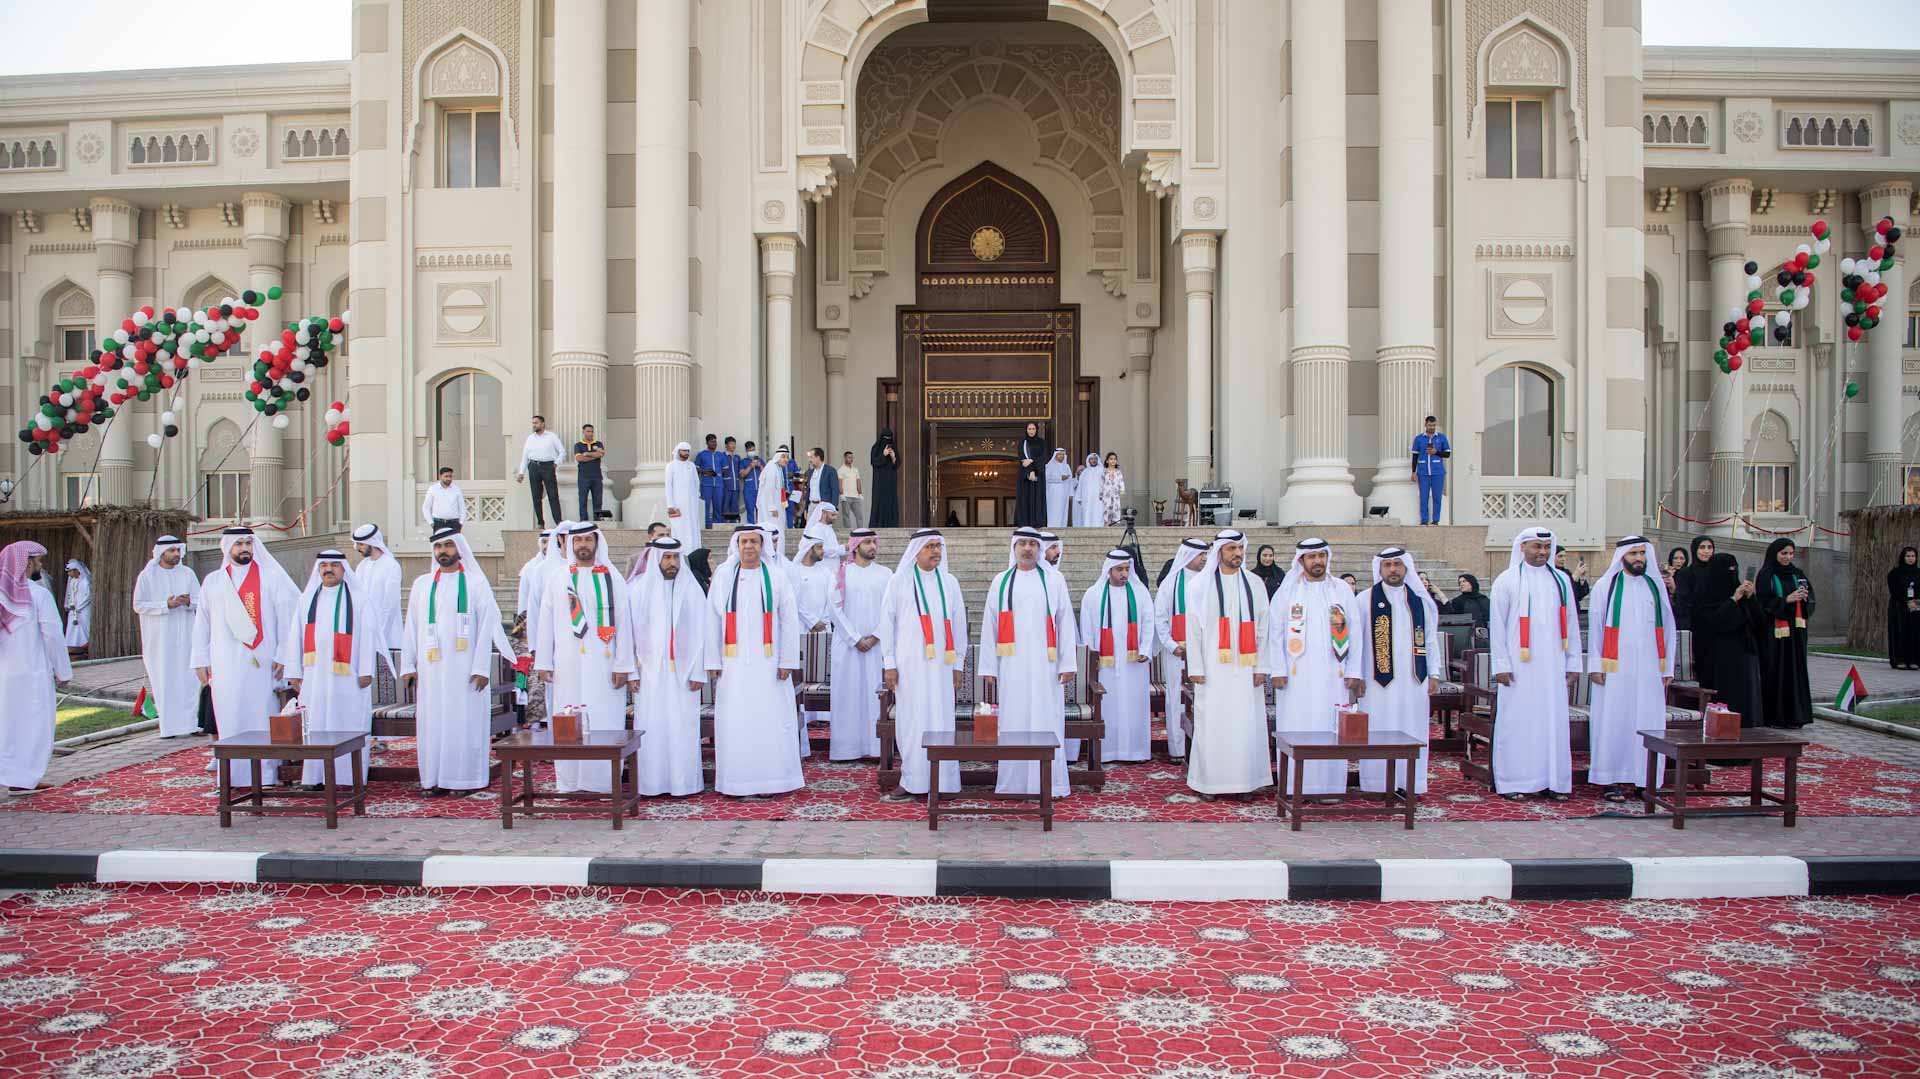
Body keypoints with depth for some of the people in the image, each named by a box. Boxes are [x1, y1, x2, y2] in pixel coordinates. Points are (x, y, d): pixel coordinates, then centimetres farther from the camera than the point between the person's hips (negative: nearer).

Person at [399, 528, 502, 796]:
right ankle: (434, 779, 8)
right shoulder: (422, 583, 13)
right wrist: (408, 665, 4)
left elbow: (486, 626, -3)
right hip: (431, 666, 3)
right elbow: (412, 626, 12)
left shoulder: (475, 582, 2)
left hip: (464, 666, -3)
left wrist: (481, 667, -10)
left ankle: (464, 778, 4)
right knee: (432, 721, 2)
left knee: (464, 721, -2)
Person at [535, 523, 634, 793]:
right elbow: (546, 620, 8)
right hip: (567, 664, 1)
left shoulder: (613, 578, 5)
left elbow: (622, 622, 2)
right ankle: (569, 783, 8)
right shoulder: (557, 576, 9)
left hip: (603, 664, -1)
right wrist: (543, 662, 2)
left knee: (604, 720, -3)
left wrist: (622, 665, -4)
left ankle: (605, 781, 3)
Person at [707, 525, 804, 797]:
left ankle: (771, 780, 8)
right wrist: (713, 661, -1)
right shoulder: (722, 577, 4)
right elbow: (712, 621, 4)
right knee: (735, 723, 2)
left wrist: (787, 661, -5)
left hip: (768, 662, -1)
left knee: (772, 721, -1)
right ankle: (739, 782, 10)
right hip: (734, 663, 1)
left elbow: (789, 621, 1)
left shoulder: (777, 578, 2)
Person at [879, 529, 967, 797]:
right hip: (909, 662, -2)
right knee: (911, 719, -1)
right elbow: (887, 622, 3)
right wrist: (889, 664, -2)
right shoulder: (899, 581, 3)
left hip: (941, 662, 2)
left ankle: (942, 780, 7)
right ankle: (912, 779, 7)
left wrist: (958, 664, 9)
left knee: (941, 719, 0)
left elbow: (959, 623, 12)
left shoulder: (949, 582, 10)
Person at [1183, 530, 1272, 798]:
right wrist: (1195, 668, -6)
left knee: (1246, 724, 0)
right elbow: (1193, 630, 0)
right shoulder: (1200, 586, 2)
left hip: (1245, 669, 2)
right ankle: (1209, 782, 8)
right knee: (1211, 725, -1)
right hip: (1212, 668, -2)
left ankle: (1244, 781, 9)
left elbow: (1262, 629, 8)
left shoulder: (1254, 585, 8)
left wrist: (1261, 667, 2)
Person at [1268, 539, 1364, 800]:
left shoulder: (1342, 589, 7)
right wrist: (1278, 670, -7)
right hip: (1296, 675, -1)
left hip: (1332, 675, 1)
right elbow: (1275, 631, 1)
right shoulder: (1288, 590, 4)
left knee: (1330, 728, 0)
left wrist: (1354, 672, -1)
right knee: (1295, 728, -1)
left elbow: (1354, 631, 5)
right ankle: (1294, 785, 5)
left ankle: (1329, 784, 6)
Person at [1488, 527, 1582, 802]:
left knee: (1554, 720, 3)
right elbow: (1497, 625, -1)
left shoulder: (1561, 580, 12)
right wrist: (1501, 665, -7)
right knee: (1516, 720, -2)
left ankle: (1553, 781, 10)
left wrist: (1573, 663, 9)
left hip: (1552, 665, 3)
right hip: (1518, 666, -3)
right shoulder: (1506, 580, 2)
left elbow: (1571, 623, 13)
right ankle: (1511, 782, 5)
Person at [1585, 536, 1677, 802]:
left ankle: (1642, 779, 9)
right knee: (1614, 722, -3)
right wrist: (1596, 666, -6)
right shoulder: (1605, 586, 3)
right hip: (1615, 669, -3)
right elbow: (1595, 626, 1)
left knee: (1647, 723, 2)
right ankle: (1612, 780, 2)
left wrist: (1667, 667, 9)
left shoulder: (1655, 586, 12)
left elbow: (1667, 627, 14)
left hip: (1649, 668, 3)